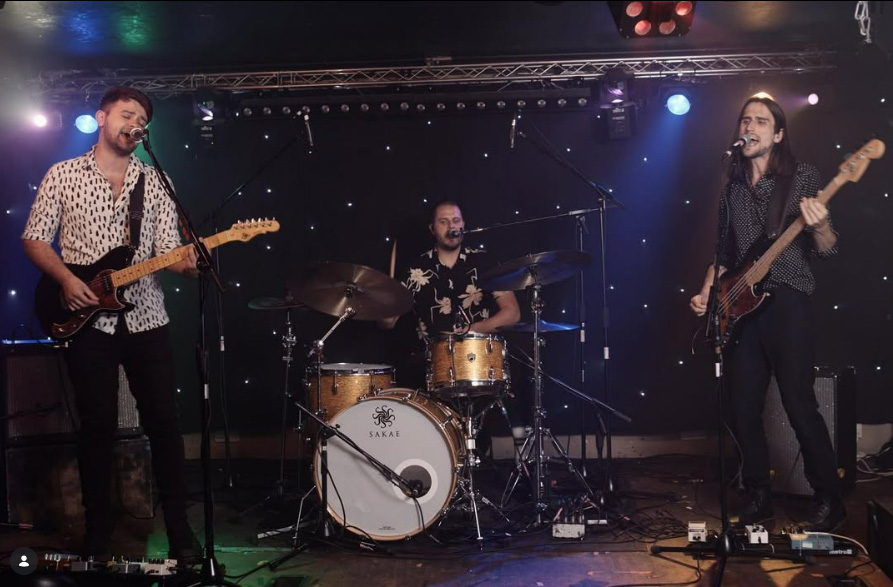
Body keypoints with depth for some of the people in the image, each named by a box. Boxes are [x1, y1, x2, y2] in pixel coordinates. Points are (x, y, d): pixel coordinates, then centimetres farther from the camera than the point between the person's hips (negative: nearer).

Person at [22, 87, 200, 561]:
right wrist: (66, 279, -12)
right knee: (97, 427, 2)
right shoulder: (63, 175, 5)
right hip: (88, 321, -2)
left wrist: (188, 262, -20)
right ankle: (97, 537, 16)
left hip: (146, 320, 2)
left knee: (163, 422, 0)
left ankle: (179, 531, 11)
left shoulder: (155, 182, 9)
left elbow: (167, 250, 3)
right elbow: (34, 239, 5)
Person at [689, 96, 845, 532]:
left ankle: (829, 500, 8)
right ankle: (758, 496, 19)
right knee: (744, 408, 5)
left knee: (800, 406, -7)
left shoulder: (801, 176, -1)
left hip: (787, 303, -5)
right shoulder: (733, 186, 13)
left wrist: (819, 226, -26)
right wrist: (707, 294, 8)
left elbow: (827, 250, -5)